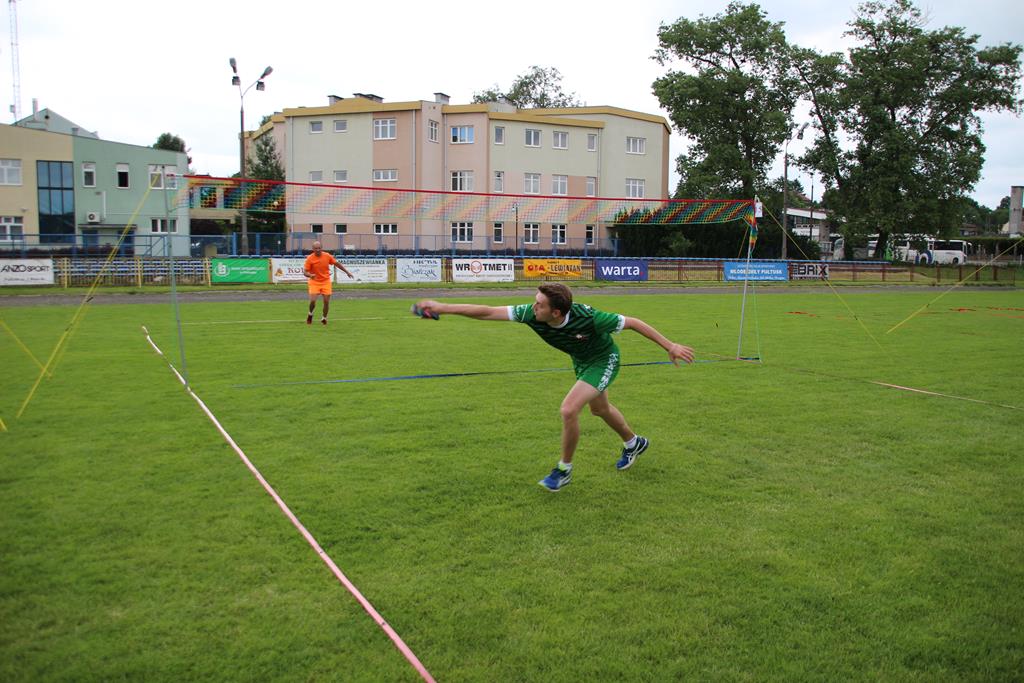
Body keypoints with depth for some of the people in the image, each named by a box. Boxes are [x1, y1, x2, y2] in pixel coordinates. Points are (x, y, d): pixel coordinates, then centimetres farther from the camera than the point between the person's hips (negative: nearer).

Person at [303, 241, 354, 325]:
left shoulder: (327, 256, -5)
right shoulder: (310, 258, -11)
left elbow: (337, 263, 8)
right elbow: (305, 272, -12)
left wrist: (347, 272, 10)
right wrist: (310, 275, -35)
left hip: (326, 281, 2)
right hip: (314, 282, -2)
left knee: (326, 301, -2)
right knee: (312, 300, -14)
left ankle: (324, 318, 22)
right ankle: (310, 314, 18)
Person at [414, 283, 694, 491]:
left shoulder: (587, 318, -41)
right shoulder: (531, 314, -29)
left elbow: (633, 322, -28)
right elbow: (487, 312, -28)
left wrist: (670, 346, -25)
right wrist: (442, 307, -34)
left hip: (603, 360, -7)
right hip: (581, 360, 7)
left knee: (569, 409, -21)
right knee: (599, 409, 25)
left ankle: (564, 470, 3)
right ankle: (634, 443, 55)